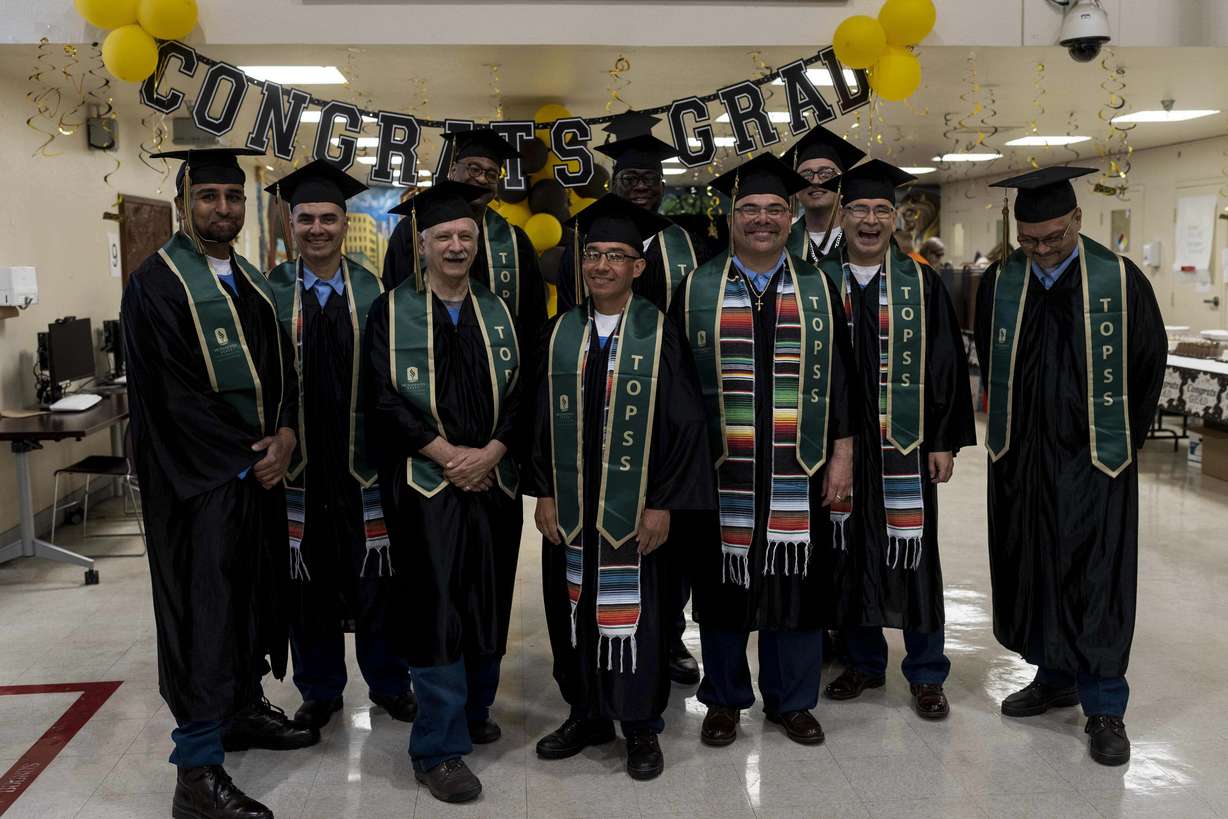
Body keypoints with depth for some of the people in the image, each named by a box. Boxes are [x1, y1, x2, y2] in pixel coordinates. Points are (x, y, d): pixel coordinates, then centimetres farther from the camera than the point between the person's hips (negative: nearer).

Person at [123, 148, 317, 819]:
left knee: (252, 595, 16)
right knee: (202, 610, -4)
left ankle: (244, 708, 33)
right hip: (198, 480, -7)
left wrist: (283, 434, -8)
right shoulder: (156, 284, -10)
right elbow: (169, 395, -16)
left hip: (259, 469, 8)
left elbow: (280, 367, 11)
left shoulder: (251, 282, 13)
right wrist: (248, 454, -12)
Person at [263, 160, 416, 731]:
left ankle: (388, 683, 28)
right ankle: (319, 690, 28)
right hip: (298, 461, 0)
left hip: (362, 459, 0)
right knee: (309, 581, 11)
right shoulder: (269, 293, 1)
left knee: (373, 577, 9)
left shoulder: (374, 294, 1)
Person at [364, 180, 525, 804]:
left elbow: (519, 394, 6)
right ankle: (438, 748, 5)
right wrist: (444, 453, -15)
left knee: (488, 605, 10)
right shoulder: (393, 311, 0)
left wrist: (490, 451, -10)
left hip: (492, 480, 4)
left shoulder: (497, 313, 11)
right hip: (424, 481, -4)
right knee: (437, 608, -4)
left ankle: (474, 710, 31)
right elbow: (384, 399, -7)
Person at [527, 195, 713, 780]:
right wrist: (543, 492, 1)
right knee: (574, 608, 11)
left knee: (635, 614, 5)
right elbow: (543, 418, 8)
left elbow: (685, 423, -7)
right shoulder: (561, 333, 4)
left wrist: (663, 504, -10)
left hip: (636, 507, -3)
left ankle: (641, 726, 23)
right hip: (570, 507, 4)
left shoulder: (659, 334, -6)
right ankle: (586, 714, 30)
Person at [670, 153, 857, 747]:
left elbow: (839, 374, 6)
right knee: (724, 582, 8)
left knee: (795, 581, 7)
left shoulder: (818, 289, 6)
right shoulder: (695, 290, 2)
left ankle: (791, 700, 25)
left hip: (798, 471, 1)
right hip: (718, 469, -1)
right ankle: (724, 699, 26)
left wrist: (841, 451, 0)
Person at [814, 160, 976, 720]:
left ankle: (925, 673, 18)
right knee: (850, 551, 9)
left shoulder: (922, 284, 1)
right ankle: (863, 661, 26)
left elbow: (946, 364, 0)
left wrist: (946, 441, -5)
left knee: (911, 555, 3)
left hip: (904, 444, -1)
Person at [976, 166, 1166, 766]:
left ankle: (1103, 706, 14)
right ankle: (1054, 677, 29)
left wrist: (1121, 440, 4)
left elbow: (1149, 364, 2)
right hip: (1020, 457, 3)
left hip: (1094, 457, -3)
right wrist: (1019, 427, 13)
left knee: (1095, 578, 1)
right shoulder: (998, 284, 0)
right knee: (1031, 570, 11)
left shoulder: (1120, 280, -7)